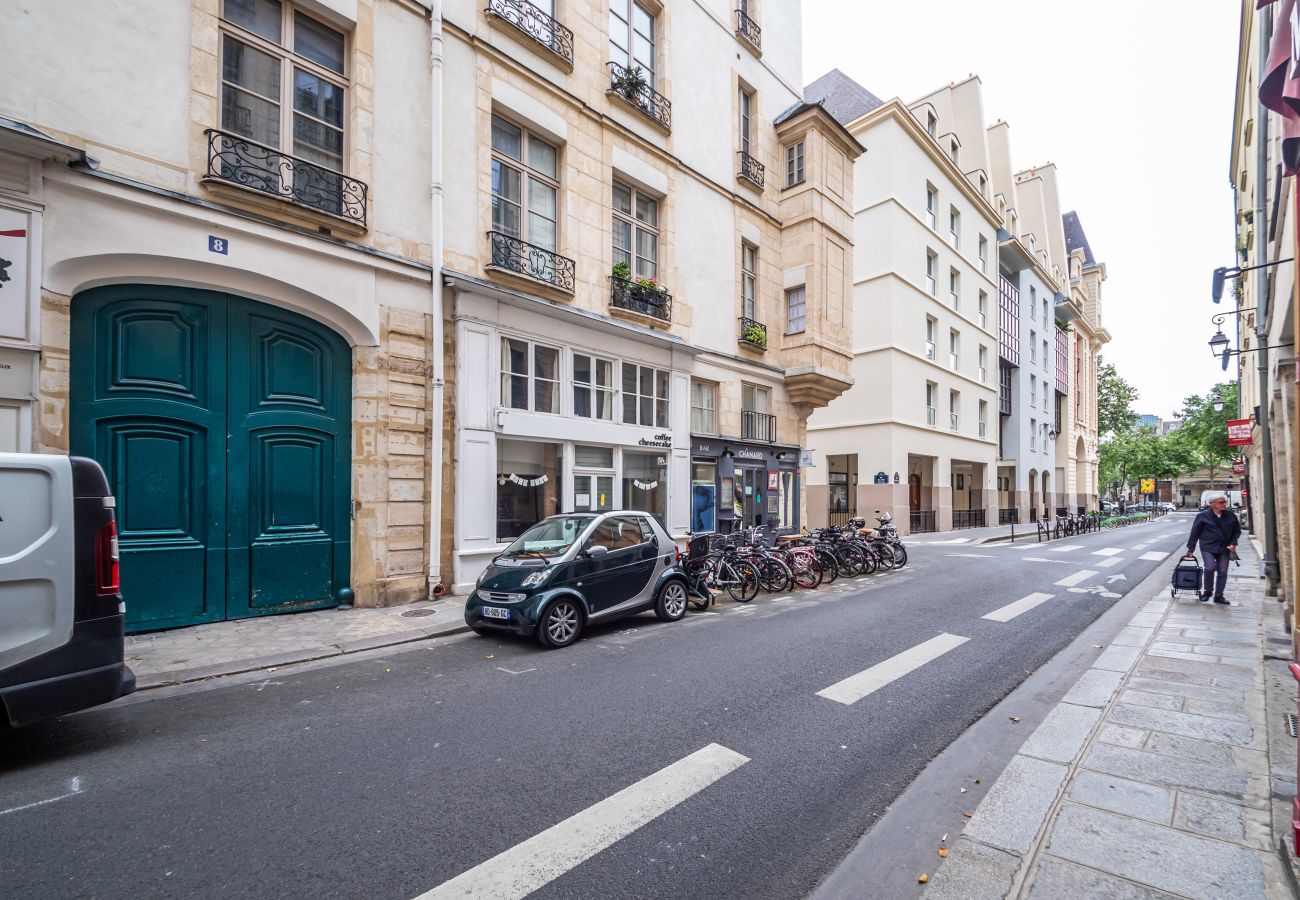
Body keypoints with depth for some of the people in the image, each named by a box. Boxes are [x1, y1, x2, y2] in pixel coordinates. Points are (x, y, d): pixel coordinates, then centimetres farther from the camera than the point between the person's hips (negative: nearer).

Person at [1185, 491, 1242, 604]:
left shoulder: (1230, 516, 5)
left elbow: (1237, 530, 17)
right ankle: (1207, 591, 4)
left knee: (1222, 572, 5)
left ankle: (1218, 596, 16)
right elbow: (1195, 533, -1)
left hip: (1224, 548, 4)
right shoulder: (1203, 516, -6)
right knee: (1210, 568, -18)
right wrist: (1190, 548, 1)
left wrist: (1233, 543, 2)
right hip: (1208, 547, -4)